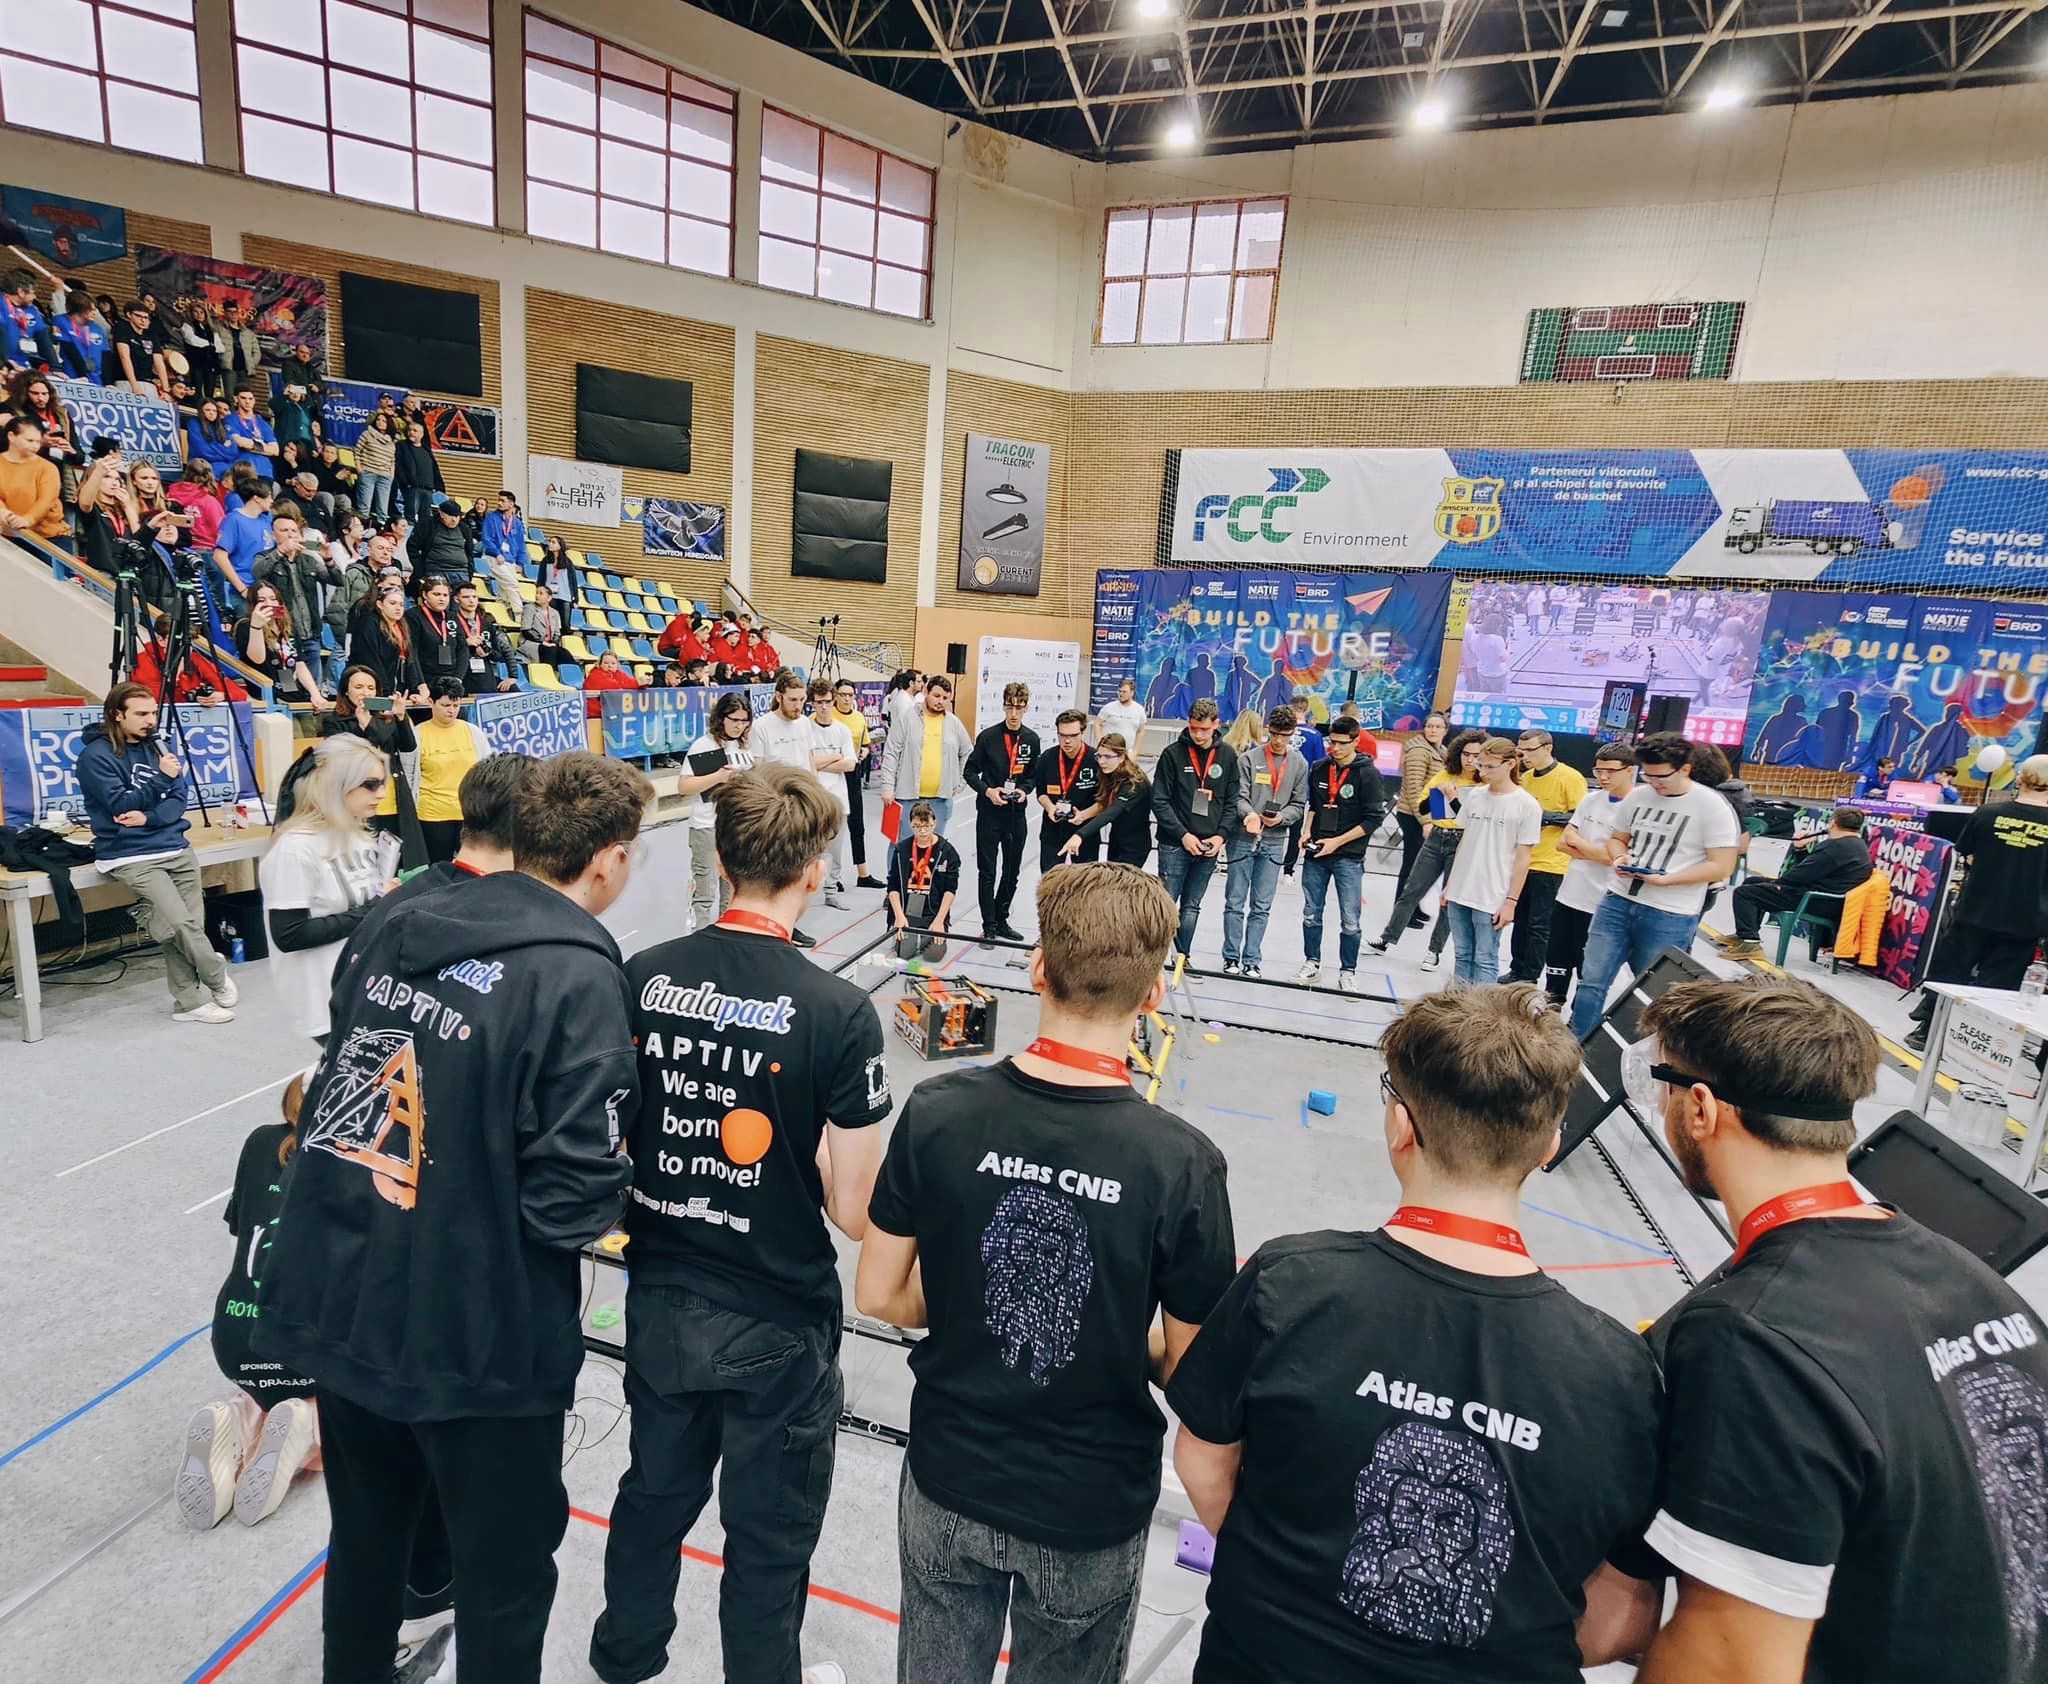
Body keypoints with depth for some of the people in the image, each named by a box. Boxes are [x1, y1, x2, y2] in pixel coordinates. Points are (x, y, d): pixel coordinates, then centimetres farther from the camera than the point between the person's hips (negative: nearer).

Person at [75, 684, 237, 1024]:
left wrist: (149, 817, -10)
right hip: (130, 856, -5)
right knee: (179, 924, -17)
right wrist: (161, 778, -13)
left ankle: (188, 1002, 8)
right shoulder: (95, 756, -4)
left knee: (189, 925, -2)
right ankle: (217, 977, 6)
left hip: (176, 848, 5)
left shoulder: (156, 747, 13)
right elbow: (120, 806, -10)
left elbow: (178, 799, 8)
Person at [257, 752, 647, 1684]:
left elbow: (340, 1083, 10)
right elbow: (572, 1202, -23)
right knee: (504, 1573, 18)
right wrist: (616, 1200, -3)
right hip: (470, 1336, -7)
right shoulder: (578, 977, -23)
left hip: (332, 1302, 7)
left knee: (365, 1536, 30)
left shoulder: (402, 924, -3)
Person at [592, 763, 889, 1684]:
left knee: (656, 1493, 31)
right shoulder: (839, 1011, -23)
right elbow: (852, 1213, -17)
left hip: (659, 1303, 5)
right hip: (776, 1325, -5)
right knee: (768, 1540, 20)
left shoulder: (642, 976, -10)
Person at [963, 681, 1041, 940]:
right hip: (989, 812, -3)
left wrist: (1024, 790, -7)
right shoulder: (988, 737, -6)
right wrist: (987, 791, -14)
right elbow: (970, 771, 0)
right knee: (987, 872, 2)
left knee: (1012, 872, 12)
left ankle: (1001, 921, 28)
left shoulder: (1032, 739, 1)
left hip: (1017, 813, 3)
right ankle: (989, 926, 12)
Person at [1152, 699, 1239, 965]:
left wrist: (1220, 835, -6)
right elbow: (1160, 801, -7)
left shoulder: (1228, 755, 4)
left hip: (1209, 846, 3)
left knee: (1192, 906, 13)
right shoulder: (1173, 753, -6)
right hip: (1175, 844, -3)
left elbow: (1232, 801, 7)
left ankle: (1183, 956, 24)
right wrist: (1183, 835, -13)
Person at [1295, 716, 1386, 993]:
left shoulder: (1368, 774, -8)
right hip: (1315, 854, 4)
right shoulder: (1319, 768, 5)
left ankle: (1348, 972, 15)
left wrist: (1337, 841, -14)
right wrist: (1308, 831, 1)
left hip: (1349, 858, -4)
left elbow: (1374, 819, -9)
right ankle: (1312, 964, 25)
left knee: (1350, 921, 1)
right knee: (1311, 914, 11)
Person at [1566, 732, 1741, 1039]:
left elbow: (1722, 866, -11)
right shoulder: (1638, 797, 7)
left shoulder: (1712, 807, -8)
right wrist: (1619, 858, -4)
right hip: (1617, 902, 5)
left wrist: (1665, 879, -19)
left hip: (1671, 916, -4)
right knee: (1591, 982, 2)